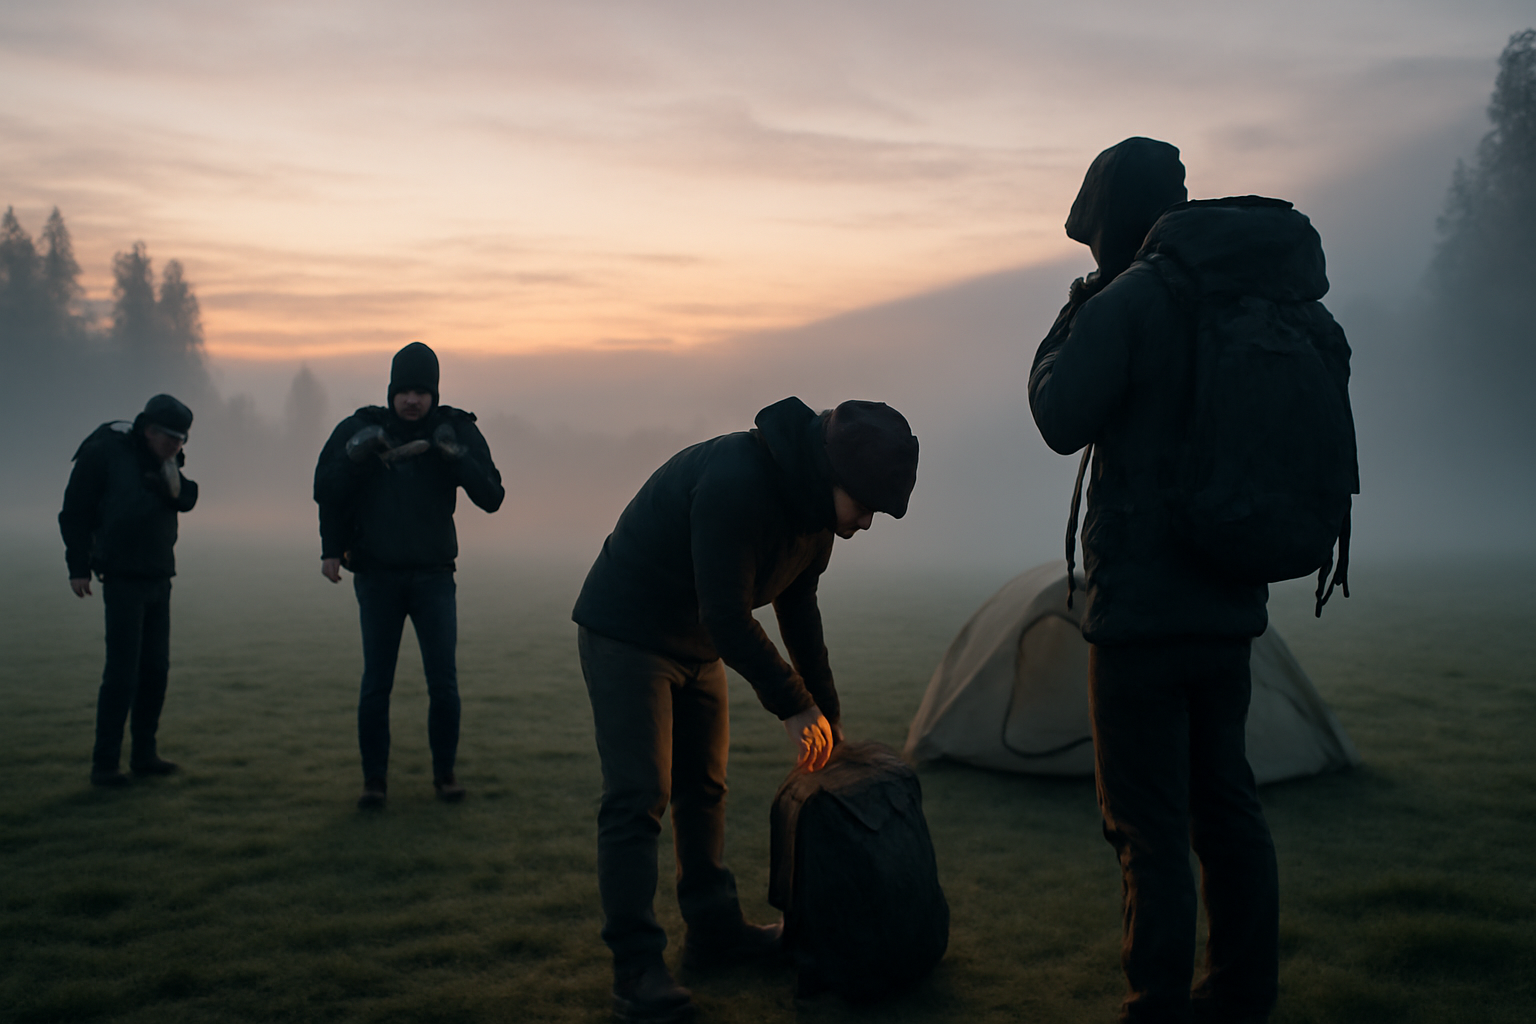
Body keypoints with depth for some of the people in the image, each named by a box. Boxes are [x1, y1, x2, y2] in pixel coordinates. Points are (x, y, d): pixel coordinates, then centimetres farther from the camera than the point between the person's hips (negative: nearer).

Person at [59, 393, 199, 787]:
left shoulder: (165, 460, 10)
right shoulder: (105, 452, -8)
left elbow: (186, 500, 5)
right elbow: (75, 510, -6)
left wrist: (171, 473, -13)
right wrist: (78, 567, -9)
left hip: (159, 577, 7)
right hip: (123, 577, -7)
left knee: (156, 668, 9)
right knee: (122, 672, -9)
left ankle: (144, 754, 19)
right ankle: (104, 764, -2)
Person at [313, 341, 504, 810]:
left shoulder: (455, 430, -1)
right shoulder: (362, 428, 0)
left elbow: (491, 498, -8)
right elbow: (325, 492, 3)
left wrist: (458, 456, -21)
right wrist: (355, 454, -15)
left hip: (433, 577, 0)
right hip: (377, 577, 0)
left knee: (443, 683, -1)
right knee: (376, 685, 1)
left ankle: (445, 772, 14)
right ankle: (374, 779, 12)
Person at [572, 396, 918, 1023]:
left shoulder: (813, 501, -4)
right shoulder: (737, 484, -34)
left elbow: (798, 607, 9)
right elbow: (726, 614, -32)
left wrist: (826, 714, 10)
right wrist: (794, 706, -23)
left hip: (697, 643, 9)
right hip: (626, 635, -9)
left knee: (704, 787, 15)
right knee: (638, 799, -11)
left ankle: (714, 930, 27)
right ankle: (635, 969, -5)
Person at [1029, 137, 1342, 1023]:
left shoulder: (1126, 302, -13)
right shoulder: (1258, 302, 11)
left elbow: (1063, 420, -8)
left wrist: (1067, 326, 6)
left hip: (1142, 600, -8)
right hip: (1231, 596, 8)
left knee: (1148, 819, -2)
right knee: (1225, 798, 17)